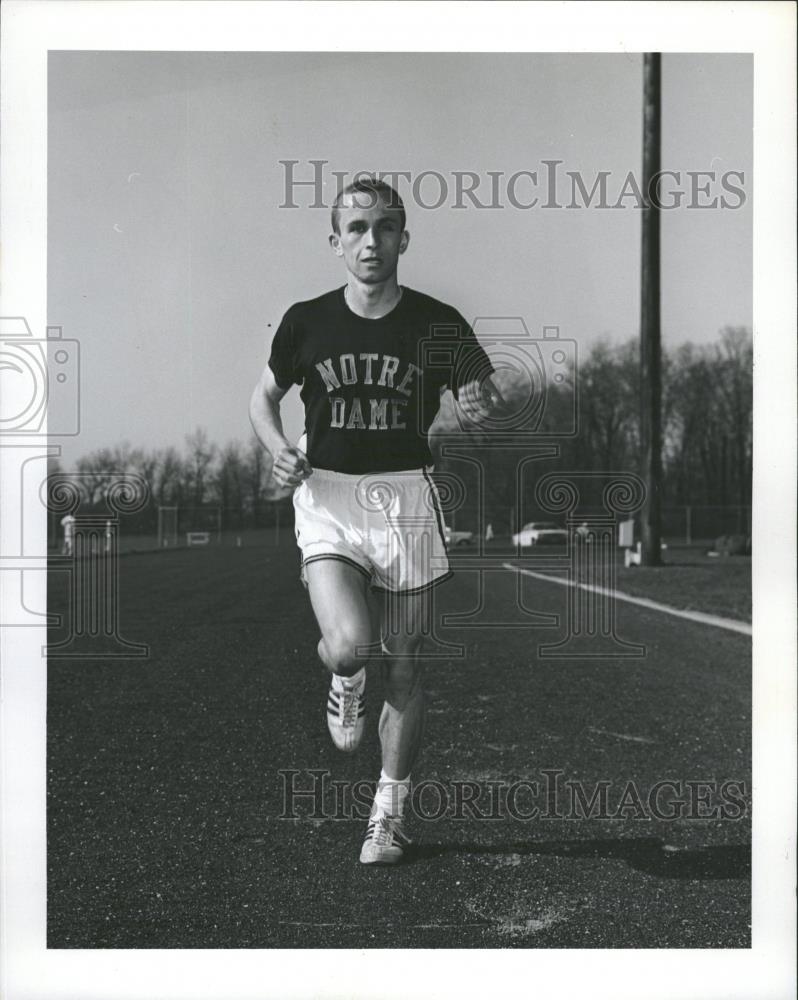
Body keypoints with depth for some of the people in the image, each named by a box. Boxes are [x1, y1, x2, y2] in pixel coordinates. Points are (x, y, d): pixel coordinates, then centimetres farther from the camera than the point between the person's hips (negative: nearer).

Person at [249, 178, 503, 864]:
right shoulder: (307, 321, 1)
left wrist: (484, 406, -24)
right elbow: (265, 397, 15)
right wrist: (279, 449, -6)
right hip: (327, 498, 0)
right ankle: (344, 681, 18)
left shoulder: (437, 323, -2)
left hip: (406, 500, 1)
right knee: (348, 646, -23)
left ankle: (389, 813, 24)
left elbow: (484, 399, 1)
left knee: (404, 668, 5)